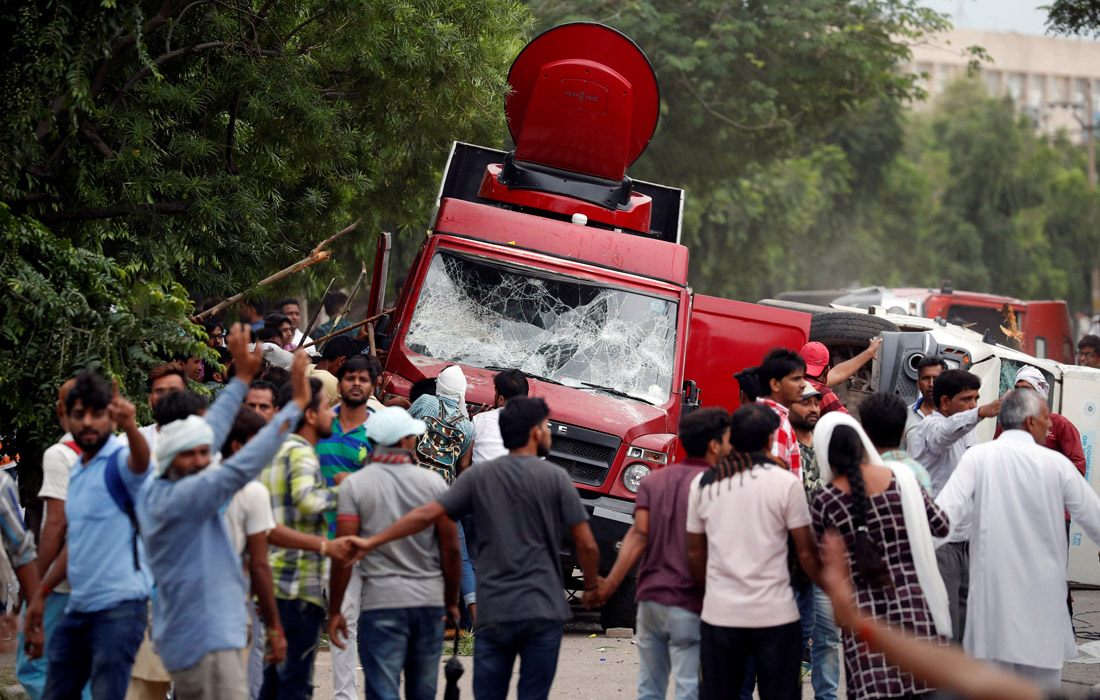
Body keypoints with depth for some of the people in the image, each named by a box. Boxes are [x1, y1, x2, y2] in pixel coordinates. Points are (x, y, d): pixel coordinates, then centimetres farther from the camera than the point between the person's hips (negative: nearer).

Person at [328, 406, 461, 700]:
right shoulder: (434, 483, 2)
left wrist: (335, 610, -1)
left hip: (380, 601, -2)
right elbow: (451, 549, 1)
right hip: (430, 599, 3)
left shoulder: (354, 485, -3)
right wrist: (451, 601, 13)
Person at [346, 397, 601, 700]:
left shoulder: (478, 476, 5)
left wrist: (371, 542, 3)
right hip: (543, 610, -2)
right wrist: (591, 586, 15)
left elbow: (426, 515, -2)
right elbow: (586, 544, -2)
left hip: (494, 611, 2)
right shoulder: (555, 477, -1)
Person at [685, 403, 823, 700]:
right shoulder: (785, 483, -6)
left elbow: (695, 554, 11)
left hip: (719, 613, 3)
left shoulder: (703, 484, 4)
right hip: (775, 614, -3)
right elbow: (806, 553, -3)